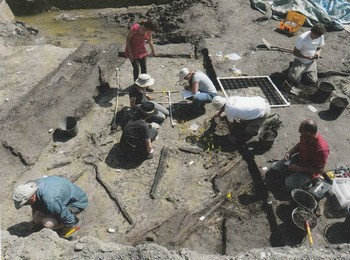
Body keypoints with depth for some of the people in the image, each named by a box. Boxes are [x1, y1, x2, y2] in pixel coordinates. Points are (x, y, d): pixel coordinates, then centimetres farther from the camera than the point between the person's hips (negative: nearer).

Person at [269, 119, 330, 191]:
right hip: (298, 158, 7)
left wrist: (298, 169, -23)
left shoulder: (321, 149, -34)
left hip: (309, 171, -6)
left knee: (289, 185, -22)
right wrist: (289, 152, -8)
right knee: (274, 169, -4)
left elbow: (319, 170, -23)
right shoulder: (306, 137, -14)